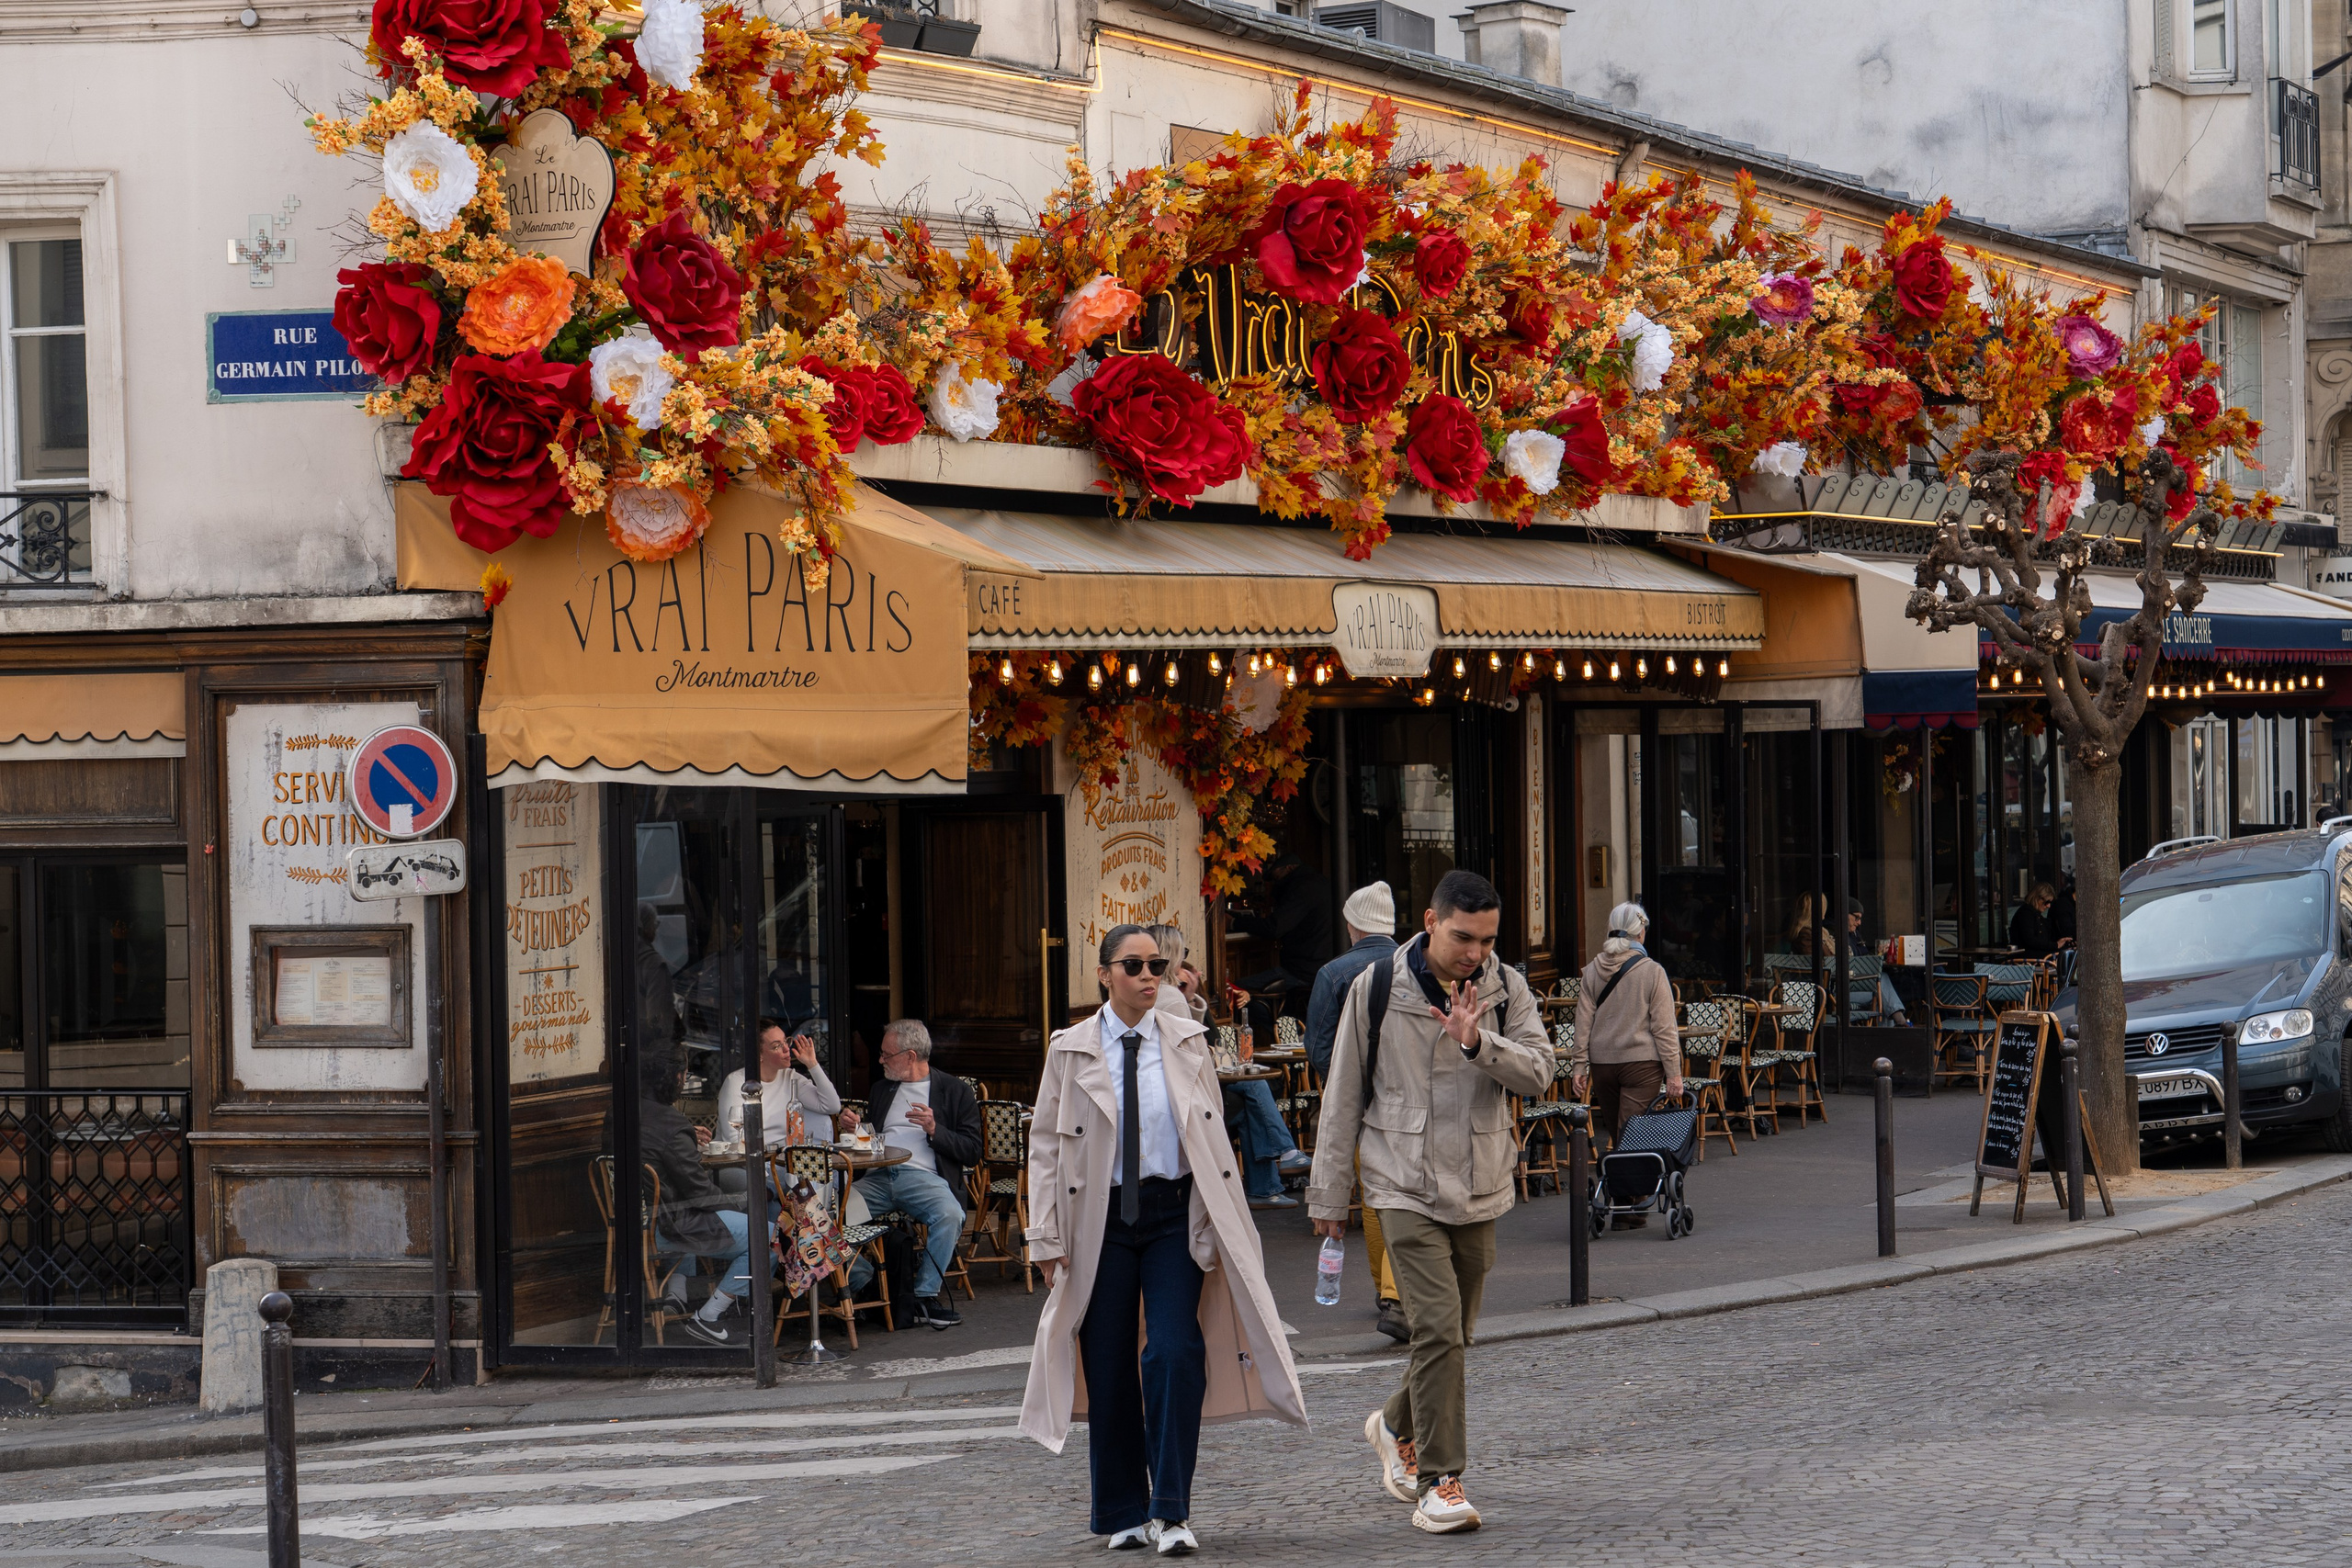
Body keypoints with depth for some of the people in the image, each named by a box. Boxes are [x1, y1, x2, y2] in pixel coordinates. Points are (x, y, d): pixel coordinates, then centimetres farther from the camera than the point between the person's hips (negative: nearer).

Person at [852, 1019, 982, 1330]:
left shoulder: (955, 1091, 12)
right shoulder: (882, 1089, 28)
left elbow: (972, 1152, 5)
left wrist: (934, 1130, -9)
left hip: (924, 1176, -4)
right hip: (878, 1176, 4)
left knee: (950, 1214, -36)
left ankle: (926, 1294, -21)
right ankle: (863, 1284, -9)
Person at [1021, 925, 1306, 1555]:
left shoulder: (1187, 1041, 6)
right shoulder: (1071, 1050, 2)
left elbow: (1213, 1135, 10)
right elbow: (1045, 1146, 4)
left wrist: (1223, 1224, 6)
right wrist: (1047, 1237, -2)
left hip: (1176, 1214, 0)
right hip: (1101, 1218, 0)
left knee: (1176, 1355, -13)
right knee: (1109, 1367, 3)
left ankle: (1170, 1511, -8)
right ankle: (1122, 1514, 17)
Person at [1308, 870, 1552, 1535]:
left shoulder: (1505, 988, 3)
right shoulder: (1378, 988, -5)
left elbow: (1538, 1074, -7)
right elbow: (1344, 1097, 2)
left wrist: (1479, 1042, -24)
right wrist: (1329, 1193, 4)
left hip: (1478, 1189, 4)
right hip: (1405, 1188, -4)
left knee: (1453, 1333, 12)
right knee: (1437, 1329, -15)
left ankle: (1398, 1428, 40)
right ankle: (1439, 1483, -11)